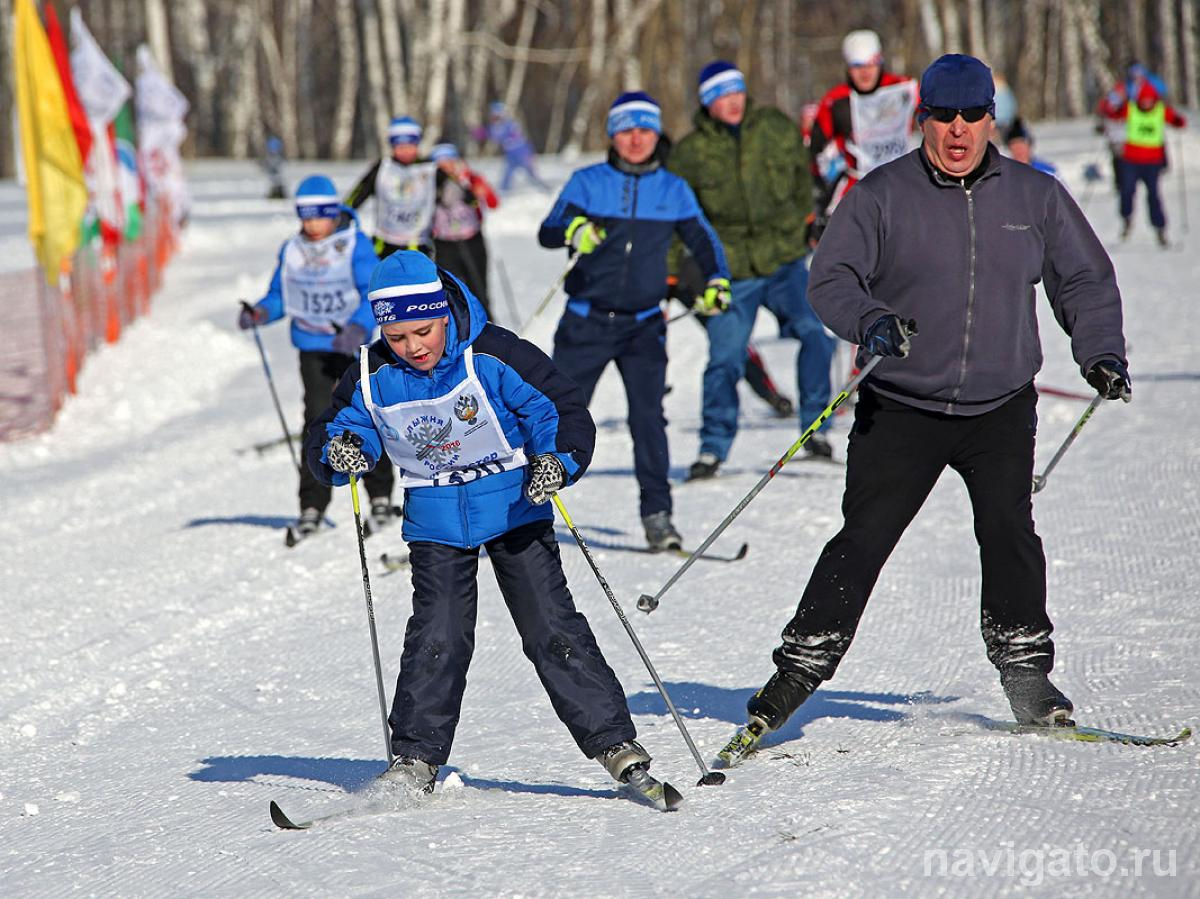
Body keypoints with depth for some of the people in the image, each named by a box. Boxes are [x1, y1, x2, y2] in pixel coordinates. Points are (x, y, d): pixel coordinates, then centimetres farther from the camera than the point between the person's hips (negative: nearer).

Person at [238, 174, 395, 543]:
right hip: (312, 345, 3)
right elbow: (280, 294, 11)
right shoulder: (292, 250, 5)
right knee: (318, 419, -6)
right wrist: (261, 312, -11)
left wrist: (358, 327, -33)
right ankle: (312, 506, -3)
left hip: (353, 344, -3)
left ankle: (381, 498, 16)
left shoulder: (354, 246, -9)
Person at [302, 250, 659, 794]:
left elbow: (566, 411, -13)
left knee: (552, 629, -6)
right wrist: (338, 451, -18)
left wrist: (557, 461, -32)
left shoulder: (493, 356, -17)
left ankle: (614, 743, 1)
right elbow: (328, 433, 6)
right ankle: (415, 759, 7)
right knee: (437, 638, -6)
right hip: (435, 521, 2)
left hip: (515, 509, -2)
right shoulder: (372, 380, -7)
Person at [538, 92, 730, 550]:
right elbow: (547, 232, -11)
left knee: (648, 416, -12)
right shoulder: (588, 182, -1)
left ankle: (656, 513, -6)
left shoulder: (673, 190, 6)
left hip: (643, 324, 1)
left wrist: (717, 281, -2)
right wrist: (574, 231, -33)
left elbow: (703, 241, 16)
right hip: (586, 321, -1)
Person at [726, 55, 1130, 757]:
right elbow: (831, 279, -4)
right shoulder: (881, 196, -1)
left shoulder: (1035, 195, 6)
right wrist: (870, 322, -24)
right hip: (901, 408, -1)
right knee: (864, 538, -6)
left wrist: (1100, 352, 0)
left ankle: (1026, 672, -2)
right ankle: (800, 668, 4)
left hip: (1002, 407, 1)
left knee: (1008, 526, -15)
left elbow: (1085, 279, 14)